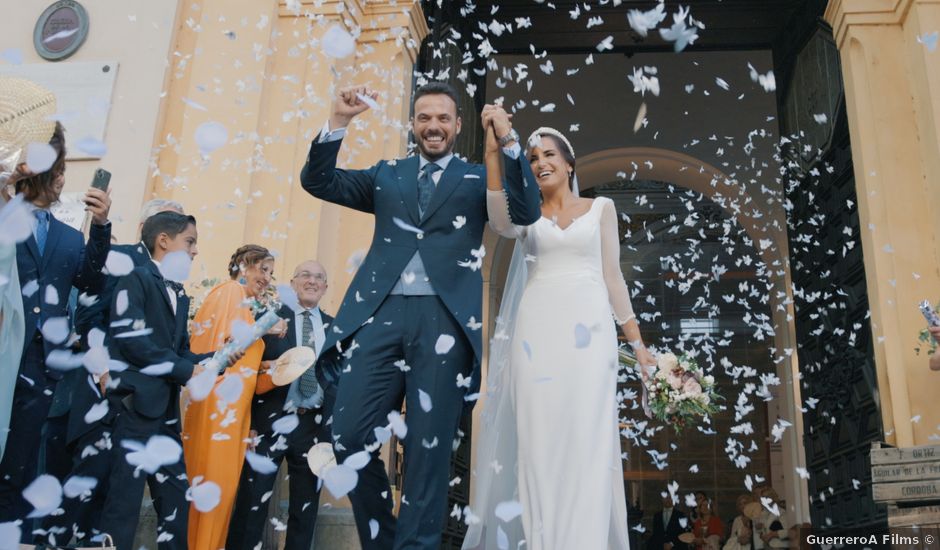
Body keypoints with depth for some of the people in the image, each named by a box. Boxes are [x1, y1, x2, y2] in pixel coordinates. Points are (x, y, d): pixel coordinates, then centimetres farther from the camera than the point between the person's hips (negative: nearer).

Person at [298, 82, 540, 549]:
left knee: (429, 448, 0)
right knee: (349, 436, -3)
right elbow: (317, 182, 13)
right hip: (382, 314, 2)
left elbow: (527, 212, -1)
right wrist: (338, 121, 0)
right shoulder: (386, 175, 21)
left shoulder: (478, 178, 15)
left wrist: (508, 142, -11)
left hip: (445, 319, -2)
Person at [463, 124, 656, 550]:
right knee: (538, 437, -1)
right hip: (536, 331, 1)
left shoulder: (601, 208, 13)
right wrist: (494, 150, -18)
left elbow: (612, 276, 12)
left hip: (589, 331, 0)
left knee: (586, 437, -3)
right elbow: (501, 223, -13)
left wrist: (636, 341, 8)